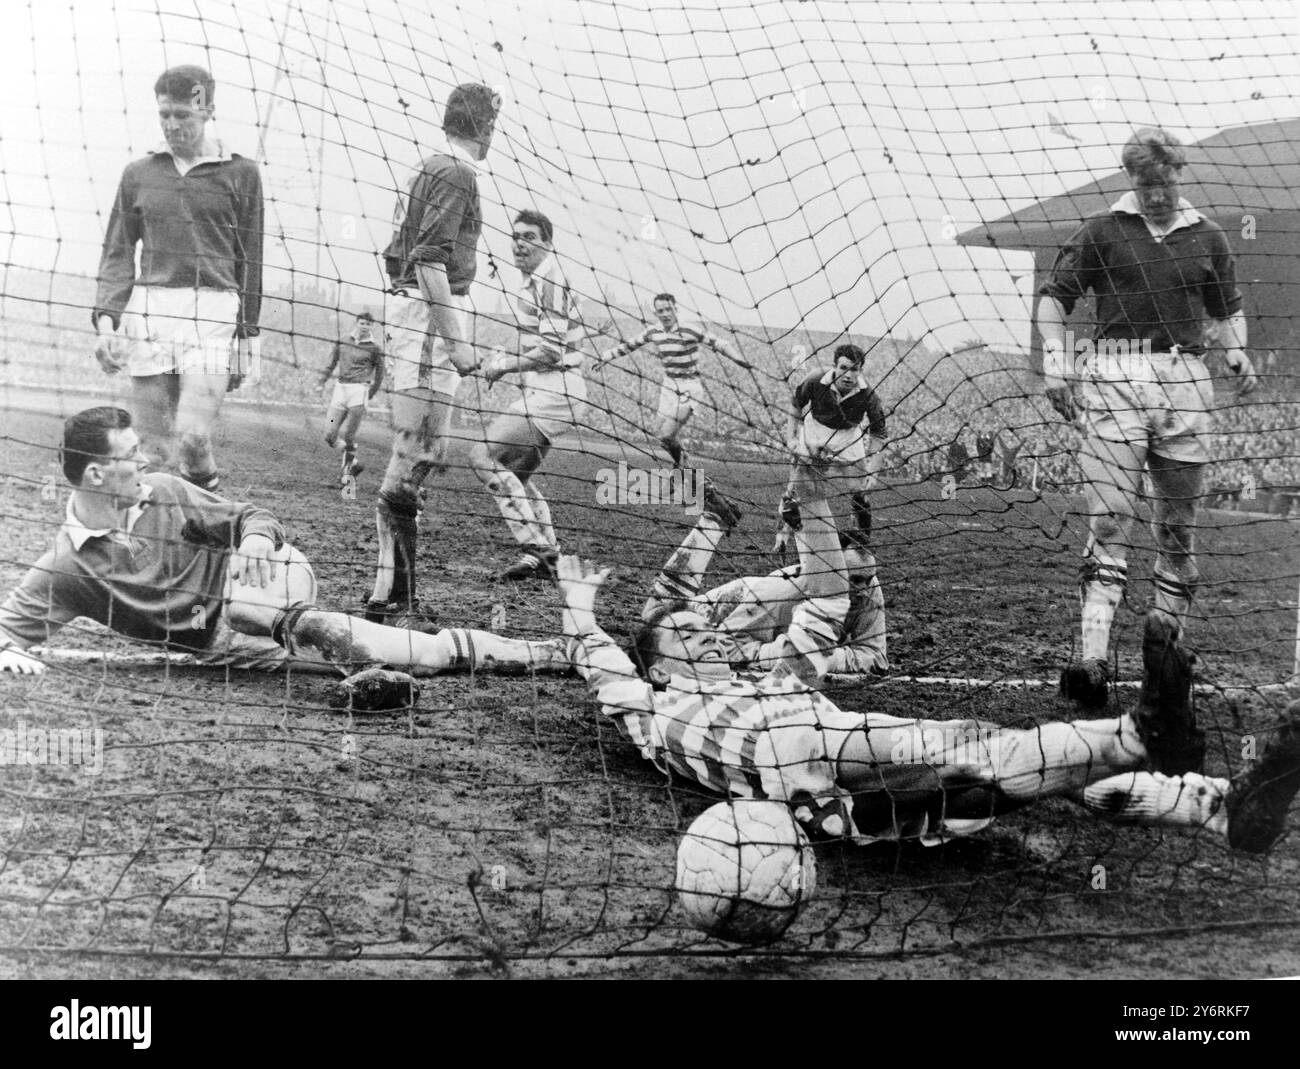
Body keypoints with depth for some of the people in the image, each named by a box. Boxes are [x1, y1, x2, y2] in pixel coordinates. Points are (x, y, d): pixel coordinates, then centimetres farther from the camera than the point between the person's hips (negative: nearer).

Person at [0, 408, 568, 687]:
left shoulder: (160, 492, -1)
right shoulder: (65, 566, -11)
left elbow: (252, 517, 5)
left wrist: (257, 539, -19)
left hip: (269, 578, 3)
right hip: (222, 642, -3)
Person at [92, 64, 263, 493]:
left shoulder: (240, 173, 7)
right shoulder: (138, 174, 13)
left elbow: (249, 261, 9)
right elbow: (118, 253, 14)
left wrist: (247, 335, 7)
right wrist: (106, 317, 0)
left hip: (213, 313, -3)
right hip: (147, 311, 3)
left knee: (193, 437, -16)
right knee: (156, 447, 1)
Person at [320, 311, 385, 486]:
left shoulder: (374, 349, 3)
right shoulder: (342, 343, 12)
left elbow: (379, 376, 8)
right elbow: (330, 365, 20)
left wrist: (368, 397, 4)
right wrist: (321, 383, 8)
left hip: (359, 390, -4)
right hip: (340, 388, 4)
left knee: (348, 437, -9)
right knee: (330, 436, -2)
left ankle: (347, 471, 7)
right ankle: (353, 463, 19)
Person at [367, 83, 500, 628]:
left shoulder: (432, 167, 19)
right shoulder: (456, 174, -10)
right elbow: (430, 261, -20)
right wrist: (455, 339, -21)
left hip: (411, 307, 10)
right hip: (430, 315, -10)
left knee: (416, 456, 12)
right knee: (416, 456, -10)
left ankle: (390, 593, 16)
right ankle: (393, 599, -9)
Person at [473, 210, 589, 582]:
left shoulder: (549, 280, -12)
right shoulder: (533, 282, 20)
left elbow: (550, 350, -19)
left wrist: (505, 365, -9)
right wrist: (506, 362, 15)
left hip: (553, 390, -10)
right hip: (547, 391, 10)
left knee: (483, 454, -14)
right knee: (517, 472, 16)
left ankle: (534, 546, -18)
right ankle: (548, 555, 14)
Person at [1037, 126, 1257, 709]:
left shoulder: (1206, 237, 16)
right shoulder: (1102, 231, 7)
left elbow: (1227, 310, 24)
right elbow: (1054, 296, 8)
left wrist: (1237, 352, 4)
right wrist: (1056, 361, -5)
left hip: (1184, 382, 3)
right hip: (1114, 377, -3)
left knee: (1179, 525, 5)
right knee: (1110, 518, -12)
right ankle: (1092, 660, -19)